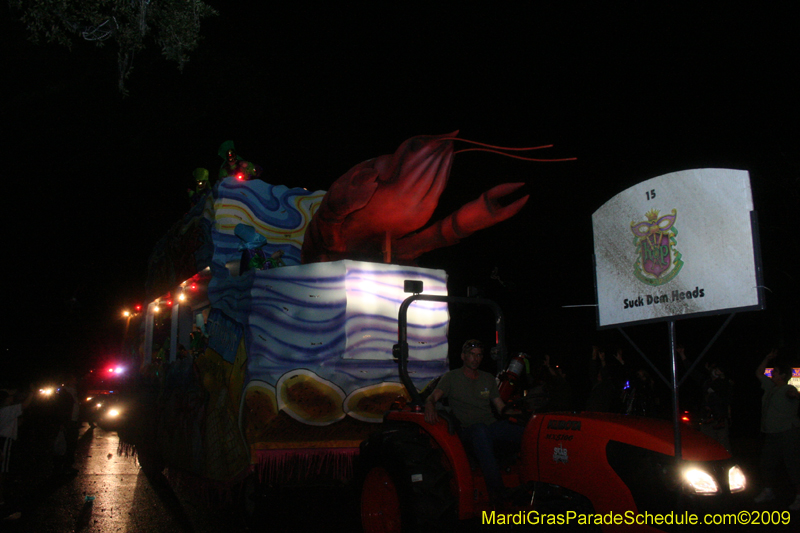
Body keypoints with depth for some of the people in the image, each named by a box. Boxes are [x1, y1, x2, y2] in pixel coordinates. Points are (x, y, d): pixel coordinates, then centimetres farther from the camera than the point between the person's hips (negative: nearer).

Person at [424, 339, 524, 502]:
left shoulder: (488, 379, 21)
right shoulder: (451, 377, 8)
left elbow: (501, 407, 19)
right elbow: (432, 398, -5)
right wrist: (430, 408, -29)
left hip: (492, 426, 4)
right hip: (467, 430, -4)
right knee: (480, 429, -41)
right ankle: (495, 487, -37)